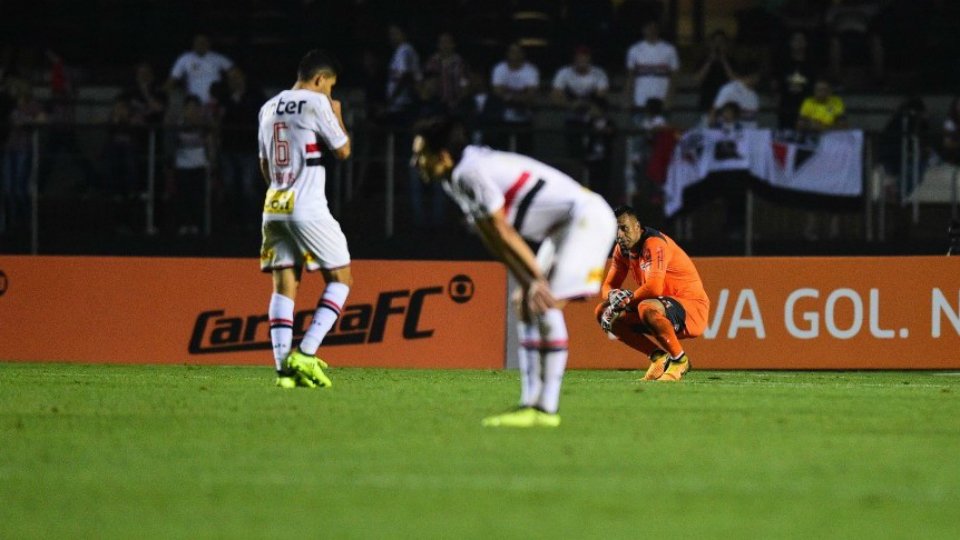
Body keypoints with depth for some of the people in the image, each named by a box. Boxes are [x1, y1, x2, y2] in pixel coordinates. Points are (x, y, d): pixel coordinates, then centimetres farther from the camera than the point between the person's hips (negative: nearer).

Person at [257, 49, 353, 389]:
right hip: (308, 207, -7)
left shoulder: (269, 108, 15)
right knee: (340, 278, 3)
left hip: (273, 207, 7)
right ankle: (306, 353, -11)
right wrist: (337, 114, 15)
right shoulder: (316, 104, -6)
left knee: (284, 284, 4)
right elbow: (343, 151, 0)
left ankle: (284, 367, -5)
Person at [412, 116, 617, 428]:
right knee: (526, 306, 10)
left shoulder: (470, 174, -21)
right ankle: (530, 405, 9)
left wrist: (536, 278, -16)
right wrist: (527, 283, 4)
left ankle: (547, 410, -20)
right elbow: (495, 240, 10)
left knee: (546, 306, -18)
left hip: (586, 217, -11)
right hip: (563, 226, 11)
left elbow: (502, 232, -18)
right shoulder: (456, 180, 11)